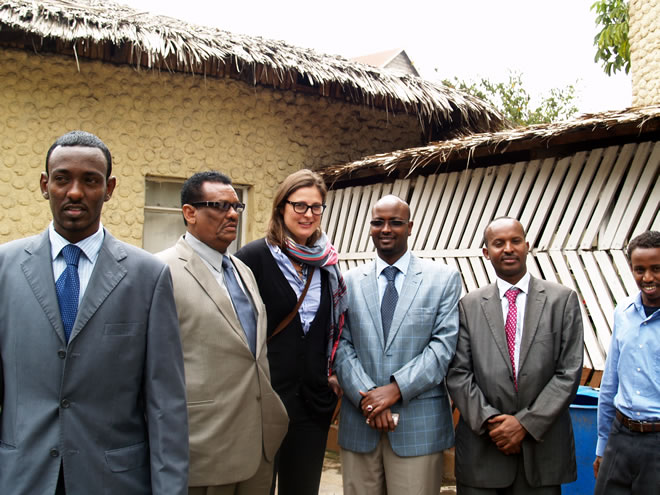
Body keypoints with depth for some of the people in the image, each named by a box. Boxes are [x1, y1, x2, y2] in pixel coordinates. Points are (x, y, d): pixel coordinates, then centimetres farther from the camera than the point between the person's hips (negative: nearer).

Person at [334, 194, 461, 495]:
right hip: (359, 424, 2)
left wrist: (396, 389, -14)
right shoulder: (351, 281, 9)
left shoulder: (444, 278, 3)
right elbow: (342, 346, 3)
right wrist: (367, 397, -12)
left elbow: (444, 344, -5)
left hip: (419, 425, -2)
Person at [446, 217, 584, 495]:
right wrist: (489, 420, -11)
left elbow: (569, 372, -4)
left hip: (542, 446, 0)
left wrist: (526, 423, -10)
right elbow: (458, 373, 0)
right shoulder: (469, 305, 3)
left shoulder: (563, 300, 1)